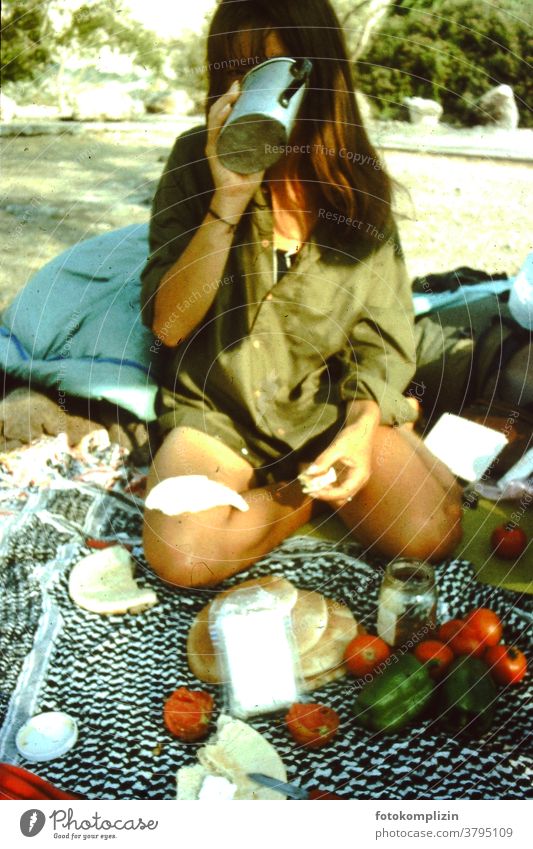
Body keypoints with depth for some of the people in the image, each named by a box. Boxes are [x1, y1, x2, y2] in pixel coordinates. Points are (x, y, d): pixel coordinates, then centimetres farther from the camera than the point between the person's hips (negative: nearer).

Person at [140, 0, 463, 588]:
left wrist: (363, 426, -18)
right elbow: (166, 326, -14)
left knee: (428, 532, -22)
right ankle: (312, 495, 0)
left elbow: (385, 331, 0)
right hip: (219, 407, 0)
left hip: (334, 401, 1)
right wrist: (228, 201, -24)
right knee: (182, 557, -26)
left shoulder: (358, 177, -3)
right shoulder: (196, 159, -7)